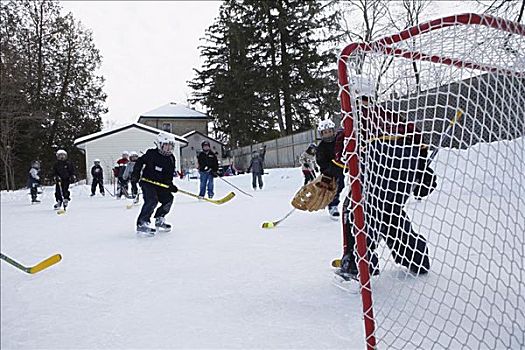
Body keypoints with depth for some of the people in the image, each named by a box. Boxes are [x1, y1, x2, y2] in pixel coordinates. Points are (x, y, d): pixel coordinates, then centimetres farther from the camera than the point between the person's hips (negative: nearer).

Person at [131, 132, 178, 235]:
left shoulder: (171, 159, 3)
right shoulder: (152, 154, -13)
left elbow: (169, 176, 2)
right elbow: (139, 161, -5)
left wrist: (171, 186, -13)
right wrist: (135, 174, -11)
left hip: (160, 184, 7)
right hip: (147, 181, -7)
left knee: (168, 199, 7)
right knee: (152, 200, -24)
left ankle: (159, 220, 25)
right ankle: (142, 224, -21)